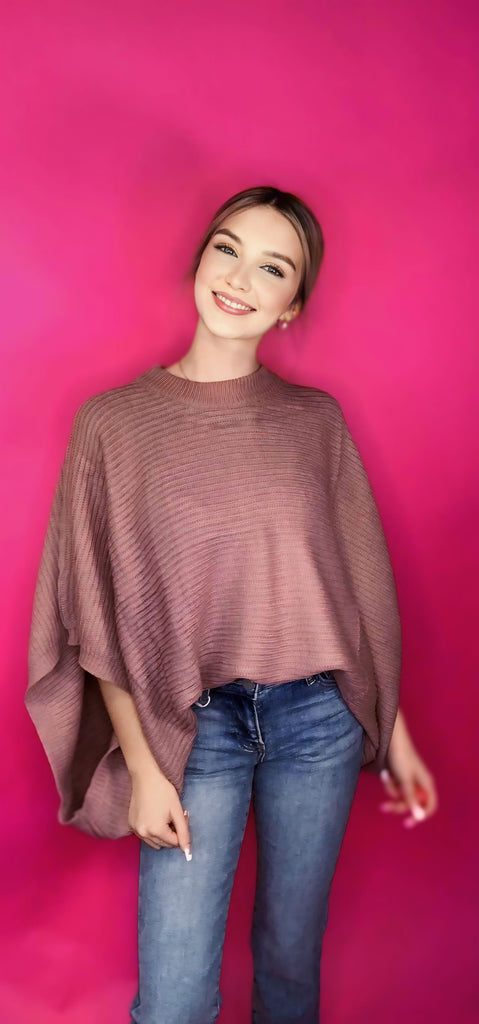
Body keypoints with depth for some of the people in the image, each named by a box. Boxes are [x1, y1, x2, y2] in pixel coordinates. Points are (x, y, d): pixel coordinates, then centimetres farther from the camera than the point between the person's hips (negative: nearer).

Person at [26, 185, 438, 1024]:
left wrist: (393, 732, 7)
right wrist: (143, 767, -7)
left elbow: (361, 579, 5)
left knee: (292, 954, 18)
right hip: (195, 722, -1)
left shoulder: (316, 418, 1)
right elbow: (100, 618, -4)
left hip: (319, 714, 2)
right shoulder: (115, 421, -5)